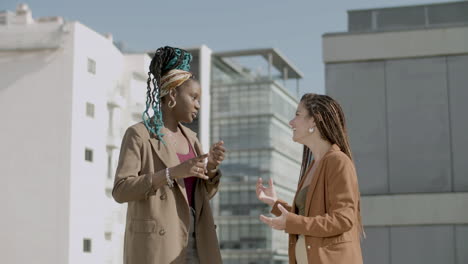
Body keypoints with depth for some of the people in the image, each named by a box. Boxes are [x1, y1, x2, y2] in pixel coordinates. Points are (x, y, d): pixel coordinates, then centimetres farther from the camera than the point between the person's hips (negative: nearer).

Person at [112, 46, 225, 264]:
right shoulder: (138, 134, -5)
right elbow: (120, 190, -14)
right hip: (155, 246, -7)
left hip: (194, 244, 7)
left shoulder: (189, 137, 16)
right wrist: (173, 173, -22)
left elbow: (204, 193, 17)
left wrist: (212, 166, -5)